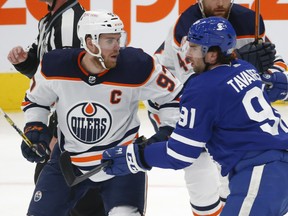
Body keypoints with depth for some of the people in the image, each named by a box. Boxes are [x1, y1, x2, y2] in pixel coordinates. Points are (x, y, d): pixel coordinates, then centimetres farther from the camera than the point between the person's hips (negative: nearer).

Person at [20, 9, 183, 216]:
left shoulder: (136, 66, -20)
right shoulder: (55, 66, -15)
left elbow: (174, 94, -7)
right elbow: (35, 100, 6)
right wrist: (34, 129, -7)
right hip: (69, 160, 2)